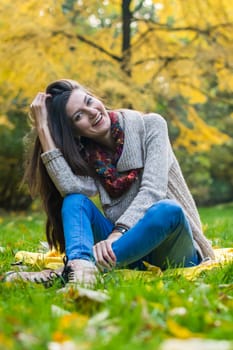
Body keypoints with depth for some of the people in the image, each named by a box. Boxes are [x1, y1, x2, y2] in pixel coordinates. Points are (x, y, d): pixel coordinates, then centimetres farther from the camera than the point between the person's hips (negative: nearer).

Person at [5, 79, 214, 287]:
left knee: (166, 210, -35)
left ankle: (62, 272, -44)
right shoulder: (84, 156, 4)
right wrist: (43, 129, -15)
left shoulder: (150, 125, -3)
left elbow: (153, 191, -16)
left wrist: (117, 233, -31)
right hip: (133, 249, 3)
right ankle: (81, 265, -48)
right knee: (75, 200, -17)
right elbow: (71, 187, -19)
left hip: (171, 251, -2)